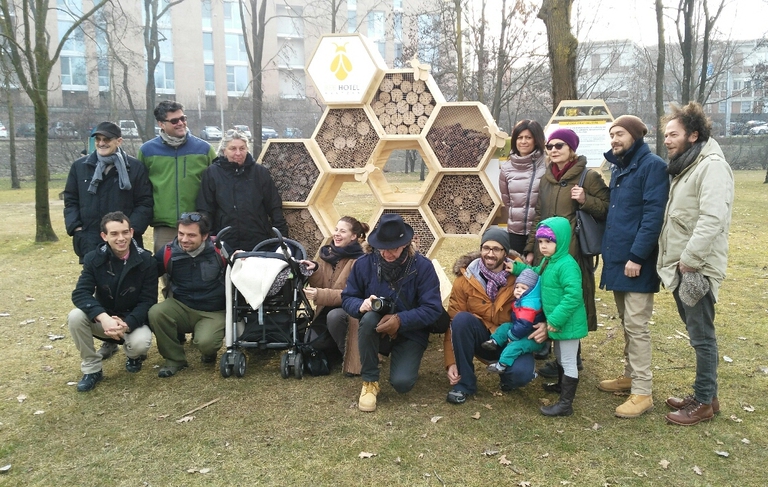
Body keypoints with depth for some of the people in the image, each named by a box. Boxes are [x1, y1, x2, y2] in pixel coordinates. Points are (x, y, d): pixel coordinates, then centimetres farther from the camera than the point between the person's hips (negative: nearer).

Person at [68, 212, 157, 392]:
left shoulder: (146, 261, -13)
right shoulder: (94, 259, -9)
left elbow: (148, 301, -14)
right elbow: (80, 293, -19)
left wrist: (127, 324, -33)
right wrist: (103, 317, -38)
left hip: (133, 319, -2)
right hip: (103, 318, 2)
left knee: (140, 343, -33)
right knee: (75, 316, -28)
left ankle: (134, 355, 9)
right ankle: (92, 369, -8)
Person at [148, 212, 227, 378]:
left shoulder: (219, 250, -12)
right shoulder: (169, 252, -6)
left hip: (213, 313, -3)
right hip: (181, 308, 3)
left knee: (205, 342, -31)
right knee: (155, 312, -26)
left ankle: (208, 351, 13)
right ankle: (175, 359, -2)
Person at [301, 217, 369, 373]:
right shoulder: (328, 253, 6)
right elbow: (319, 286, 4)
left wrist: (320, 295, -33)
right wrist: (314, 270, -17)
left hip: (349, 311, -5)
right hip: (326, 312, 6)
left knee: (334, 315, -37)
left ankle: (347, 355, -12)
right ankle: (336, 347, 15)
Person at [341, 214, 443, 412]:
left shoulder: (422, 266, -16)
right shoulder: (364, 264, -10)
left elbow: (433, 309, -19)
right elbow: (347, 298, -4)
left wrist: (400, 320, -31)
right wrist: (361, 305, -28)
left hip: (410, 334, -1)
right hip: (376, 332, 2)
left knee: (402, 383, -23)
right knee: (369, 317, -35)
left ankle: (404, 361, 17)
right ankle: (369, 381, -16)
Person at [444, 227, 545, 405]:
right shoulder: (465, 279, -12)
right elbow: (453, 322, -9)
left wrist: (543, 325, -25)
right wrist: (451, 362, -15)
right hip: (483, 339, 1)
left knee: (521, 373, -32)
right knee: (461, 319, -31)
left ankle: (508, 377, 9)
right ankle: (464, 383, -13)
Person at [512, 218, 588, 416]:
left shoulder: (567, 265, -26)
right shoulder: (548, 261, 6)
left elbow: (573, 296, -31)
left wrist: (556, 319, -28)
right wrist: (517, 268, 11)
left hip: (568, 322, -10)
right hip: (557, 320, 10)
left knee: (568, 361, 0)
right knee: (560, 356, 28)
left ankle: (565, 404, 7)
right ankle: (562, 385, 49)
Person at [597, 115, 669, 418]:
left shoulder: (653, 166, -10)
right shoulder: (618, 168, 16)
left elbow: (654, 215, -18)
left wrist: (637, 256, -21)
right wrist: (607, 248, 7)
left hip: (637, 261, -8)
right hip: (618, 258, 8)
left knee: (636, 325, -5)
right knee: (626, 323, 17)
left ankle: (642, 392, 3)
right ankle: (631, 376, 29)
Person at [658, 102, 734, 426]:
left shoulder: (712, 166, -14)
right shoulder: (685, 166, 16)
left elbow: (712, 220, -25)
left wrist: (689, 261, -23)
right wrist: (674, 261, 13)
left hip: (696, 268, -10)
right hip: (681, 265, 10)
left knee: (701, 336, 0)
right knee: (695, 332, 17)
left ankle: (704, 402, 12)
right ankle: (705, 394, 30)